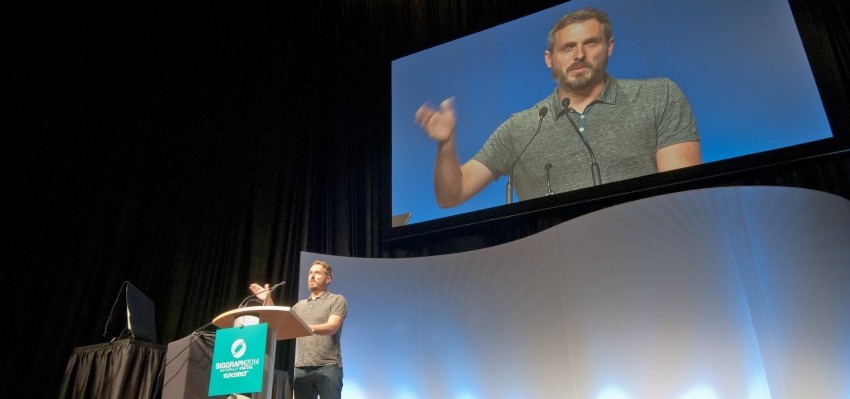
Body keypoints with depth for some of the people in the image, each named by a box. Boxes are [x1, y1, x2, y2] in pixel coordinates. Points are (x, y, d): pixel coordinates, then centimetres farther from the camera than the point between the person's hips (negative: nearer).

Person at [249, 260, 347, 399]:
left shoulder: (337, 300, 4)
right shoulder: (300, 305, 22)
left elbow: (332, 327, -12)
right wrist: (268, 300, 9)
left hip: (327, 367, -5)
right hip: (301, 368, 5)